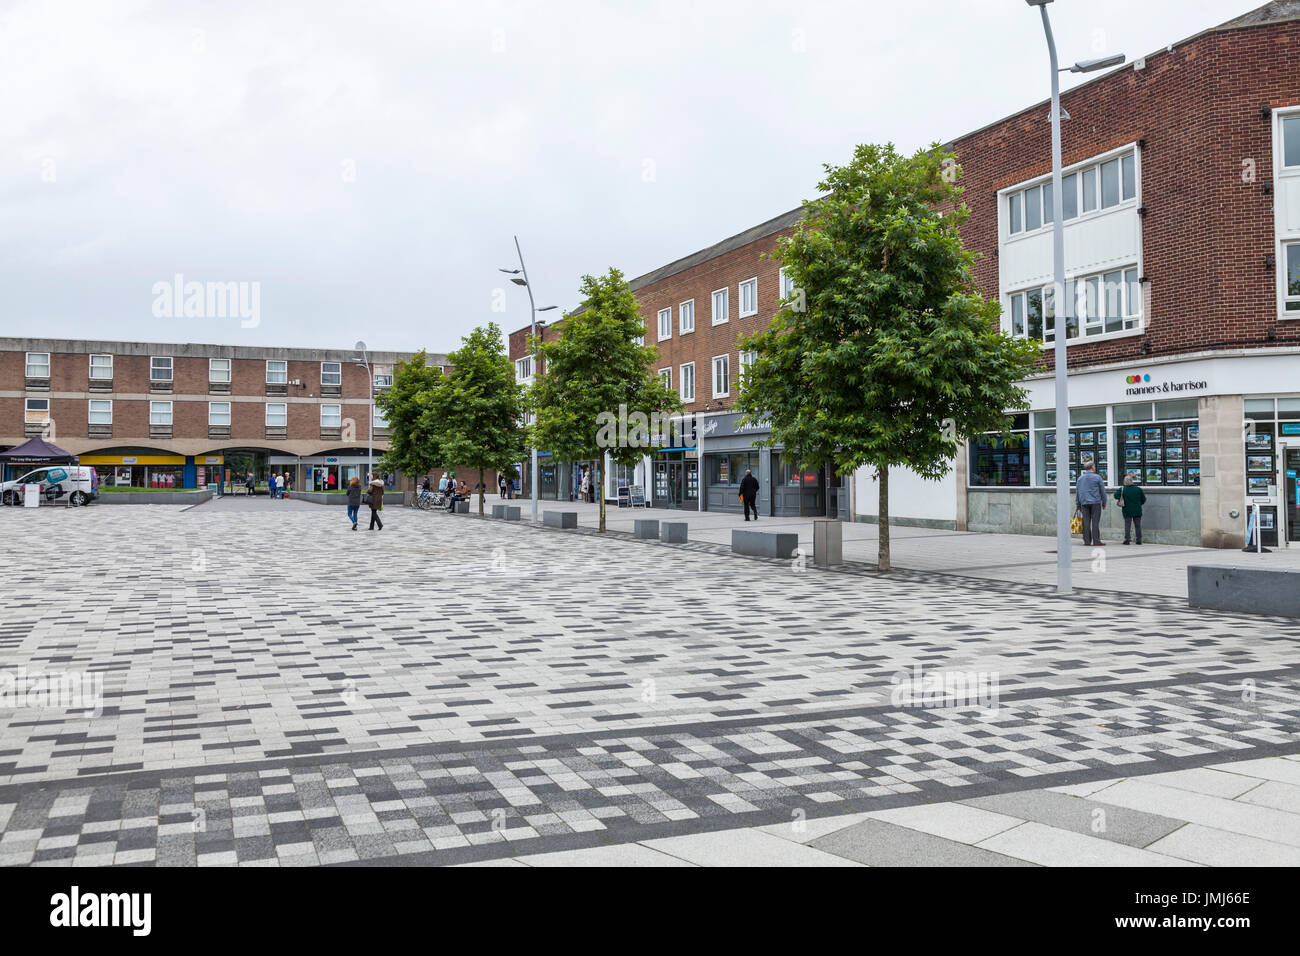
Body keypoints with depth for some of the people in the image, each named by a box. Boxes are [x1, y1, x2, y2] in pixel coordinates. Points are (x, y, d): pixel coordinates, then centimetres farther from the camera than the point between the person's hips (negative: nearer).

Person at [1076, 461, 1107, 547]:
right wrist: (1104, 503, 13)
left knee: (1086, 523, 3)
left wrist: (1078, 504, 17)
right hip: (1095, 502, -3)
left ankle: (1087, 542, 2)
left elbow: (1077, 492, 11)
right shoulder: (1097, 477, -2)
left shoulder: (1080, 478, 9)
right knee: (1095, 522, -3)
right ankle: (1096, 541, -5)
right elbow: (1103, 491, 2)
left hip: (1084, 503, 3)